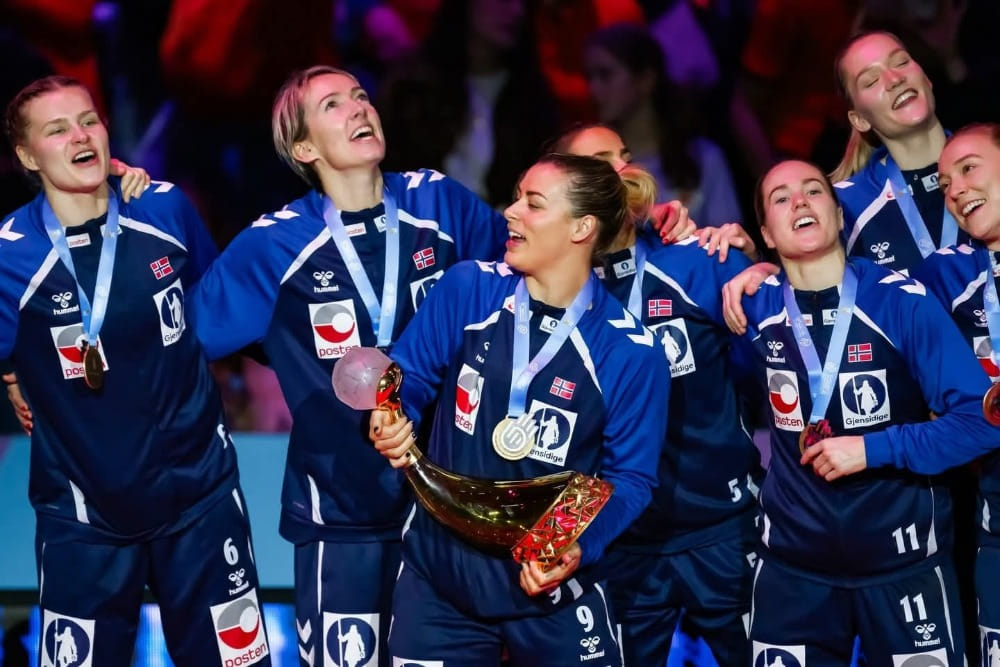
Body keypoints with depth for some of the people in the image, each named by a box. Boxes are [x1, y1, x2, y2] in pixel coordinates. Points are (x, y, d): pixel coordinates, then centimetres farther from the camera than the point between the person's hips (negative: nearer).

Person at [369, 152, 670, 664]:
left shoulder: (628, 352, -11)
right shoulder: (467, 288, -5)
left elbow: (629, 478, -7)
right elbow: (408, 377, 4)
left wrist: (578, 548, -22)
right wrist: (389, 420, -17)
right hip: (438, 572, 2)